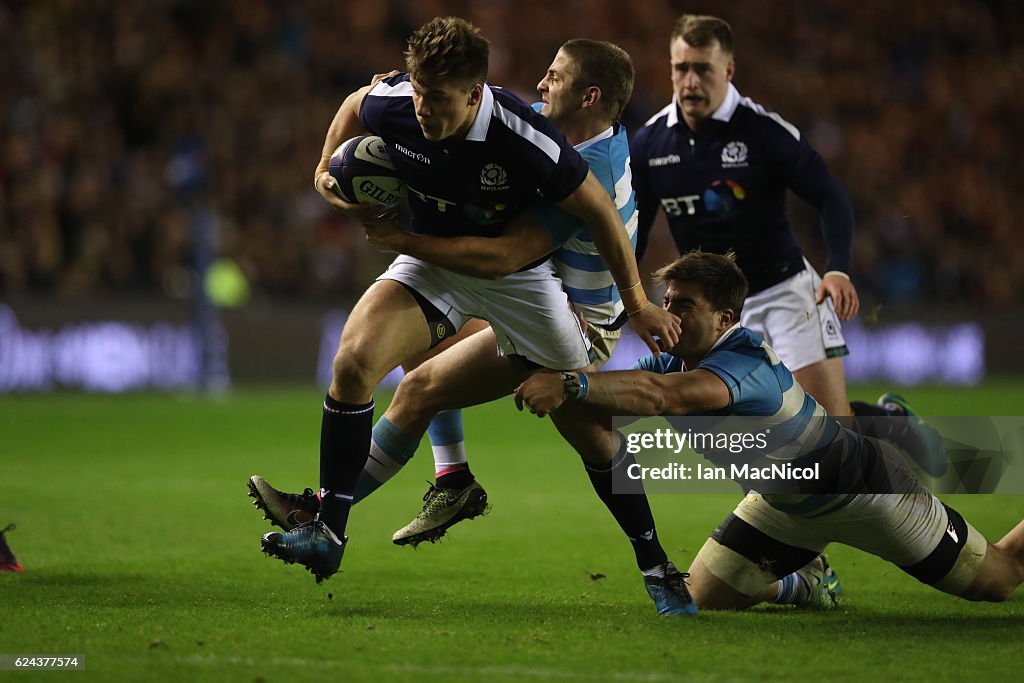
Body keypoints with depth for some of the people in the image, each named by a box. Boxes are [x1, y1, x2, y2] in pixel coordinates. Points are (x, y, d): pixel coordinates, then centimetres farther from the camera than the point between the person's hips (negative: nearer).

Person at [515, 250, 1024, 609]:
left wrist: (571, 385, -70)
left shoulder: (748, 365, -41)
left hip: (864, 486, -7)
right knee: (703, 601, -1)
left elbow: (662, 396, -60)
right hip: (787, 502, 7)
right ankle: (806, 580, 29)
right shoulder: (674, 363, -15)